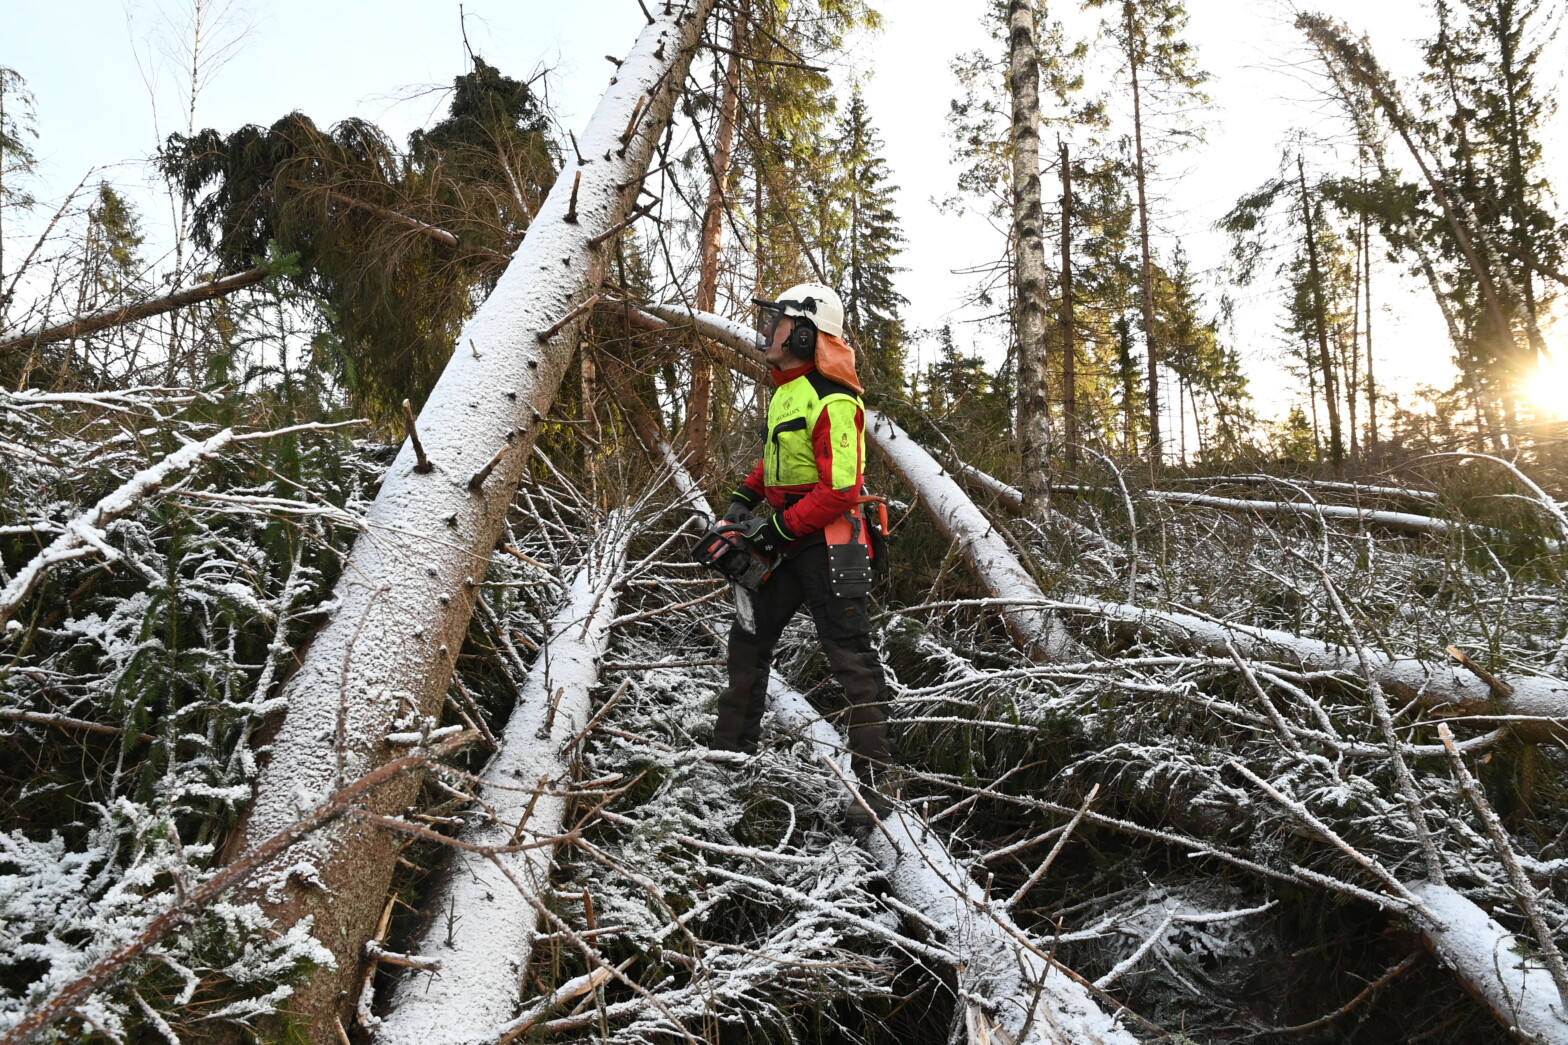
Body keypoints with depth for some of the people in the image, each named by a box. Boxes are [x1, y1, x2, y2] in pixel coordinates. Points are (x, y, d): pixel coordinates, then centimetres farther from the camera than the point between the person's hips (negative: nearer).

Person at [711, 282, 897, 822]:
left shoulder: (833, 403, -20)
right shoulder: (785, 389, 12)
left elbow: (840, 490, -24)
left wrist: (777, 529, -20)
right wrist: (745, 499, 12)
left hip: (828, 541, -10)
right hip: (784, 540, 10)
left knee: (850, 655, -6)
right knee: (747, 638, 15)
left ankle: (873, 775, 0)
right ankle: (731, 747, 29)